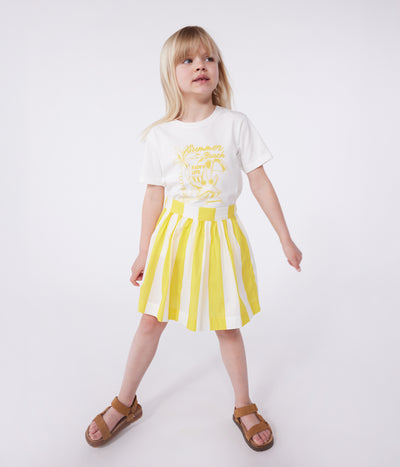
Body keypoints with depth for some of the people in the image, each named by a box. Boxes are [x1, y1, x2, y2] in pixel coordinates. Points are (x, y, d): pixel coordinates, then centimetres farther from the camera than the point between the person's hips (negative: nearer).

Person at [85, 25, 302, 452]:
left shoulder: (236, 124, -4)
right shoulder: (160, 135, -3)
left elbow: (261, 184, -1)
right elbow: (154, 198, 2)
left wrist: (286, 240, 0)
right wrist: (144, 254, 6)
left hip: (221, 235, 0)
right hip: (175, 233, 1)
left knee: (227, 326, 10)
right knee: (151, 320, 10)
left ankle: (244, 408, 34)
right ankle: (124, 404, 33)